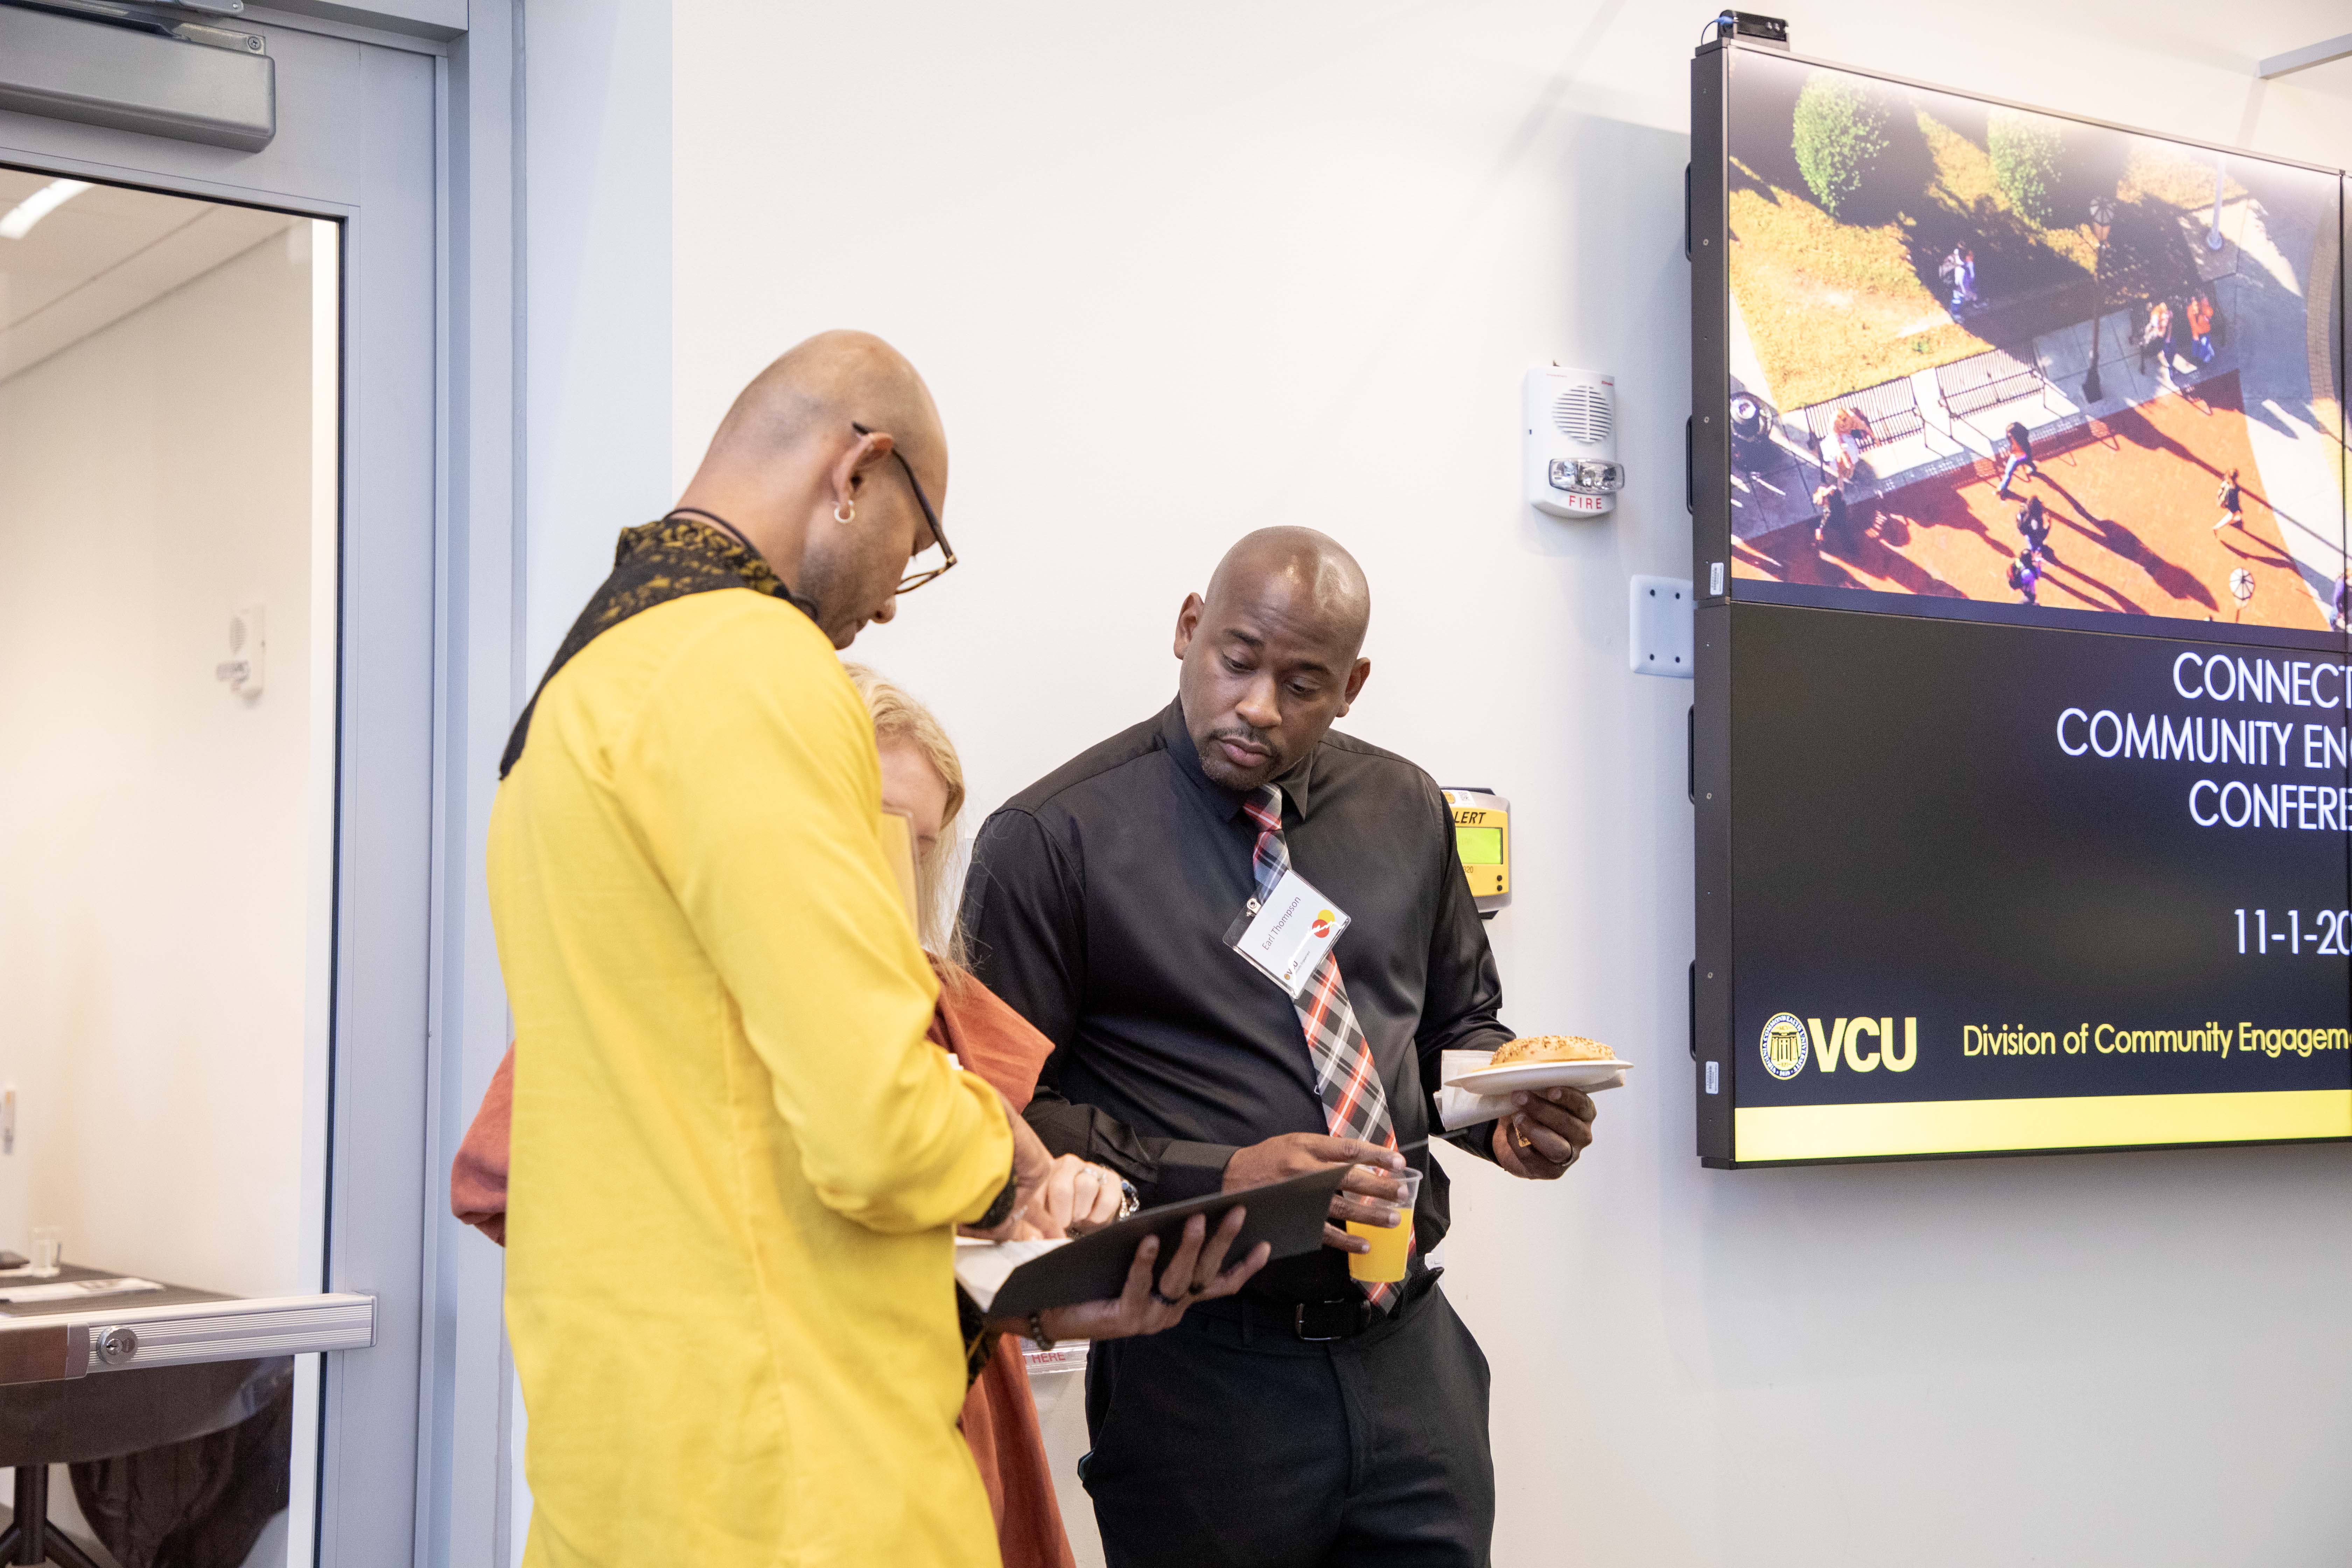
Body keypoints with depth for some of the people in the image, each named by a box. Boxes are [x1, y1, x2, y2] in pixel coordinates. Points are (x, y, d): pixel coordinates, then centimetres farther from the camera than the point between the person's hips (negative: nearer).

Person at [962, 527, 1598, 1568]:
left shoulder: (1404, 812, 9)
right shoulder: (1053, 839, -7)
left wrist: (1504, 1115, -1)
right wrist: (1217, 1179, -21)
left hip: (1410, 1354, 5)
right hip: (1201, 1372, -4)